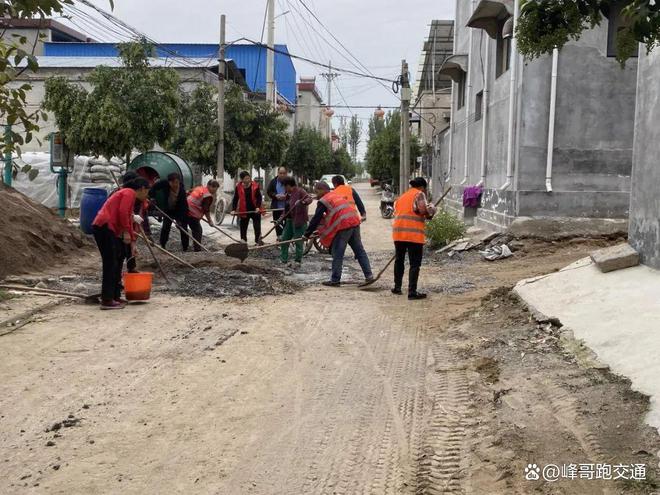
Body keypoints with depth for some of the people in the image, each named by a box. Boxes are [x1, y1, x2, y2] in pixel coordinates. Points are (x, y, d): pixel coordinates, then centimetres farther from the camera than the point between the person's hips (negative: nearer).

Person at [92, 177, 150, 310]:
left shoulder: (129, 195, 26)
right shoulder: (129, 193, -3)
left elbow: (129, 221, 29)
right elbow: (122, 212, -18)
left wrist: (133, 243, 29)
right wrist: (126, 232, -13)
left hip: (107, 229, 11)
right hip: (104, 228, -11)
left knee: (117, 262, 16)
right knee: (110, 264, -11)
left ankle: (115, 296, 22)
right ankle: (107, 300, -12)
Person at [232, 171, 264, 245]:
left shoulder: (255, 185, -6)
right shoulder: (238, 187, -4)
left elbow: (259, 197, -4)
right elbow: (235, 199, 1)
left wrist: (258, 207, -17)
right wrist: (233, 209, -8)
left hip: (255, 210, -1)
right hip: (244, 211, 1)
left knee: (257, 226, 2)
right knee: (243, 227, 8)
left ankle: (258, 240, 11)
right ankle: (243, 240, 19)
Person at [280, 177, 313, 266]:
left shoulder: (300, 191, -10)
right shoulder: (288, 194, 15)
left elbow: (309, 199, -22)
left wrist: (302, 202, -40)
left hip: (299, 220, -9)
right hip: (290, 220, 9)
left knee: (298, 240, -4)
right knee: (284, 238, 12)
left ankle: (298, 261, 6)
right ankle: (283, 259, 21)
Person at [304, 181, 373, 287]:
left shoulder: (324, 201, 0)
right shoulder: (337, 195, 25)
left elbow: (316, 219, -3)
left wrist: (307, 234, 4)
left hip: (343, 226, -8)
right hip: (355, 222, 8)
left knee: (337, 254, 0)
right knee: (360, 251, 13)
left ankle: (335, 280, 4)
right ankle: (369, 275, 13)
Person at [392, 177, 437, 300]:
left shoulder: (401, 197, 23)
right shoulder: (419, 194, -1)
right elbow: (424, 210, -15)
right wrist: (432, 208, 5)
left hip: (398, 232, 7)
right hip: (414, 234, -7)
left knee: (399, 260, 21)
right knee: (415, 264, -1)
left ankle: (397, 287, 28)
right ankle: (412, 292, -3)